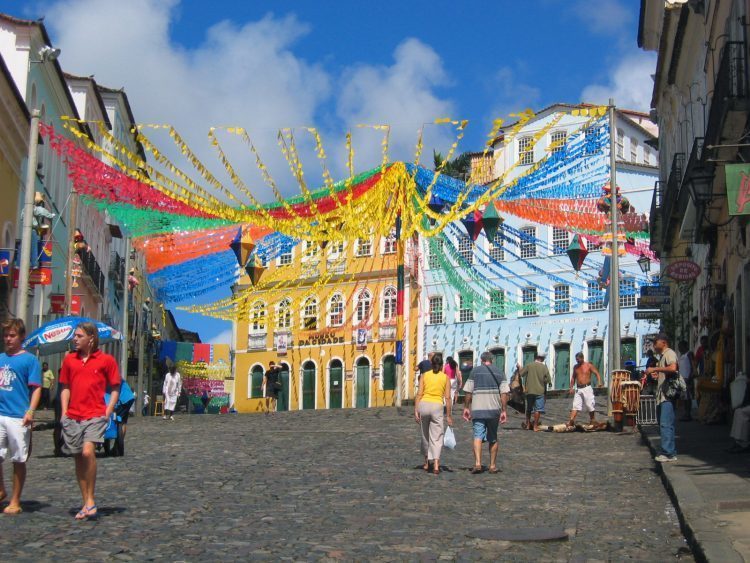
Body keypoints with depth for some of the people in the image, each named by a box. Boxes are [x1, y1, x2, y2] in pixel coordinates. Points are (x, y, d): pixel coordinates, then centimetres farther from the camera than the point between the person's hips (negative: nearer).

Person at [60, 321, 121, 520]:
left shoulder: (106, 360, 1)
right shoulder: (70, 359, 12)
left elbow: (115, 389, 4)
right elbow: (65, 387, 17)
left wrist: (108, 412, -6)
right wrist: (64, 412, 6)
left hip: (95, 416, -5)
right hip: (72, 417, 5)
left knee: (88, 452, -24)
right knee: (78, 458, 8)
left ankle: (91, 500, -11)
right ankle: (86, 504, 18)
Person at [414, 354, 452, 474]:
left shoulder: (424, 375, 6)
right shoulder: (445, 378, 4)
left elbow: (419, 394, -1)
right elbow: (447, 398, 0)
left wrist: (416, 411, 0)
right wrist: (449, 415, 4)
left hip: (423, 405, 1)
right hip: (437, 407, -1)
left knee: (425, 435, 17)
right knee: (436, 437, 0)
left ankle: (426, 462, 27)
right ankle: (436, 464, -16)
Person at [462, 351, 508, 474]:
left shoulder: (475, 371, 2)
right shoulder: (499, 373, 7)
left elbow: (468, 391, -2)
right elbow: (504, 393, -1)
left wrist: (466, 407, 5)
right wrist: (504, 411, -1)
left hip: (478, 409, -2)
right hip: (494, 409, 2)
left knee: (478, 436, -6)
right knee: (493, 438, 14)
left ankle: (477, 463, -24)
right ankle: (493, 466, 18)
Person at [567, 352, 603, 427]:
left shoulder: (589, 365, -1)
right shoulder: (575, 367, 13)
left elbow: (597, 374, -5)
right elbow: (573, 378, 21)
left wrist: (599, 382, -23)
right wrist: (571, 387, 11)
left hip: (587, 388, -4)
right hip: (578, 389, 4)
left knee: (590, 405, -1)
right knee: (575, 406, -6)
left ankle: (592, 421, 12)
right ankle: (571, 421, -16)